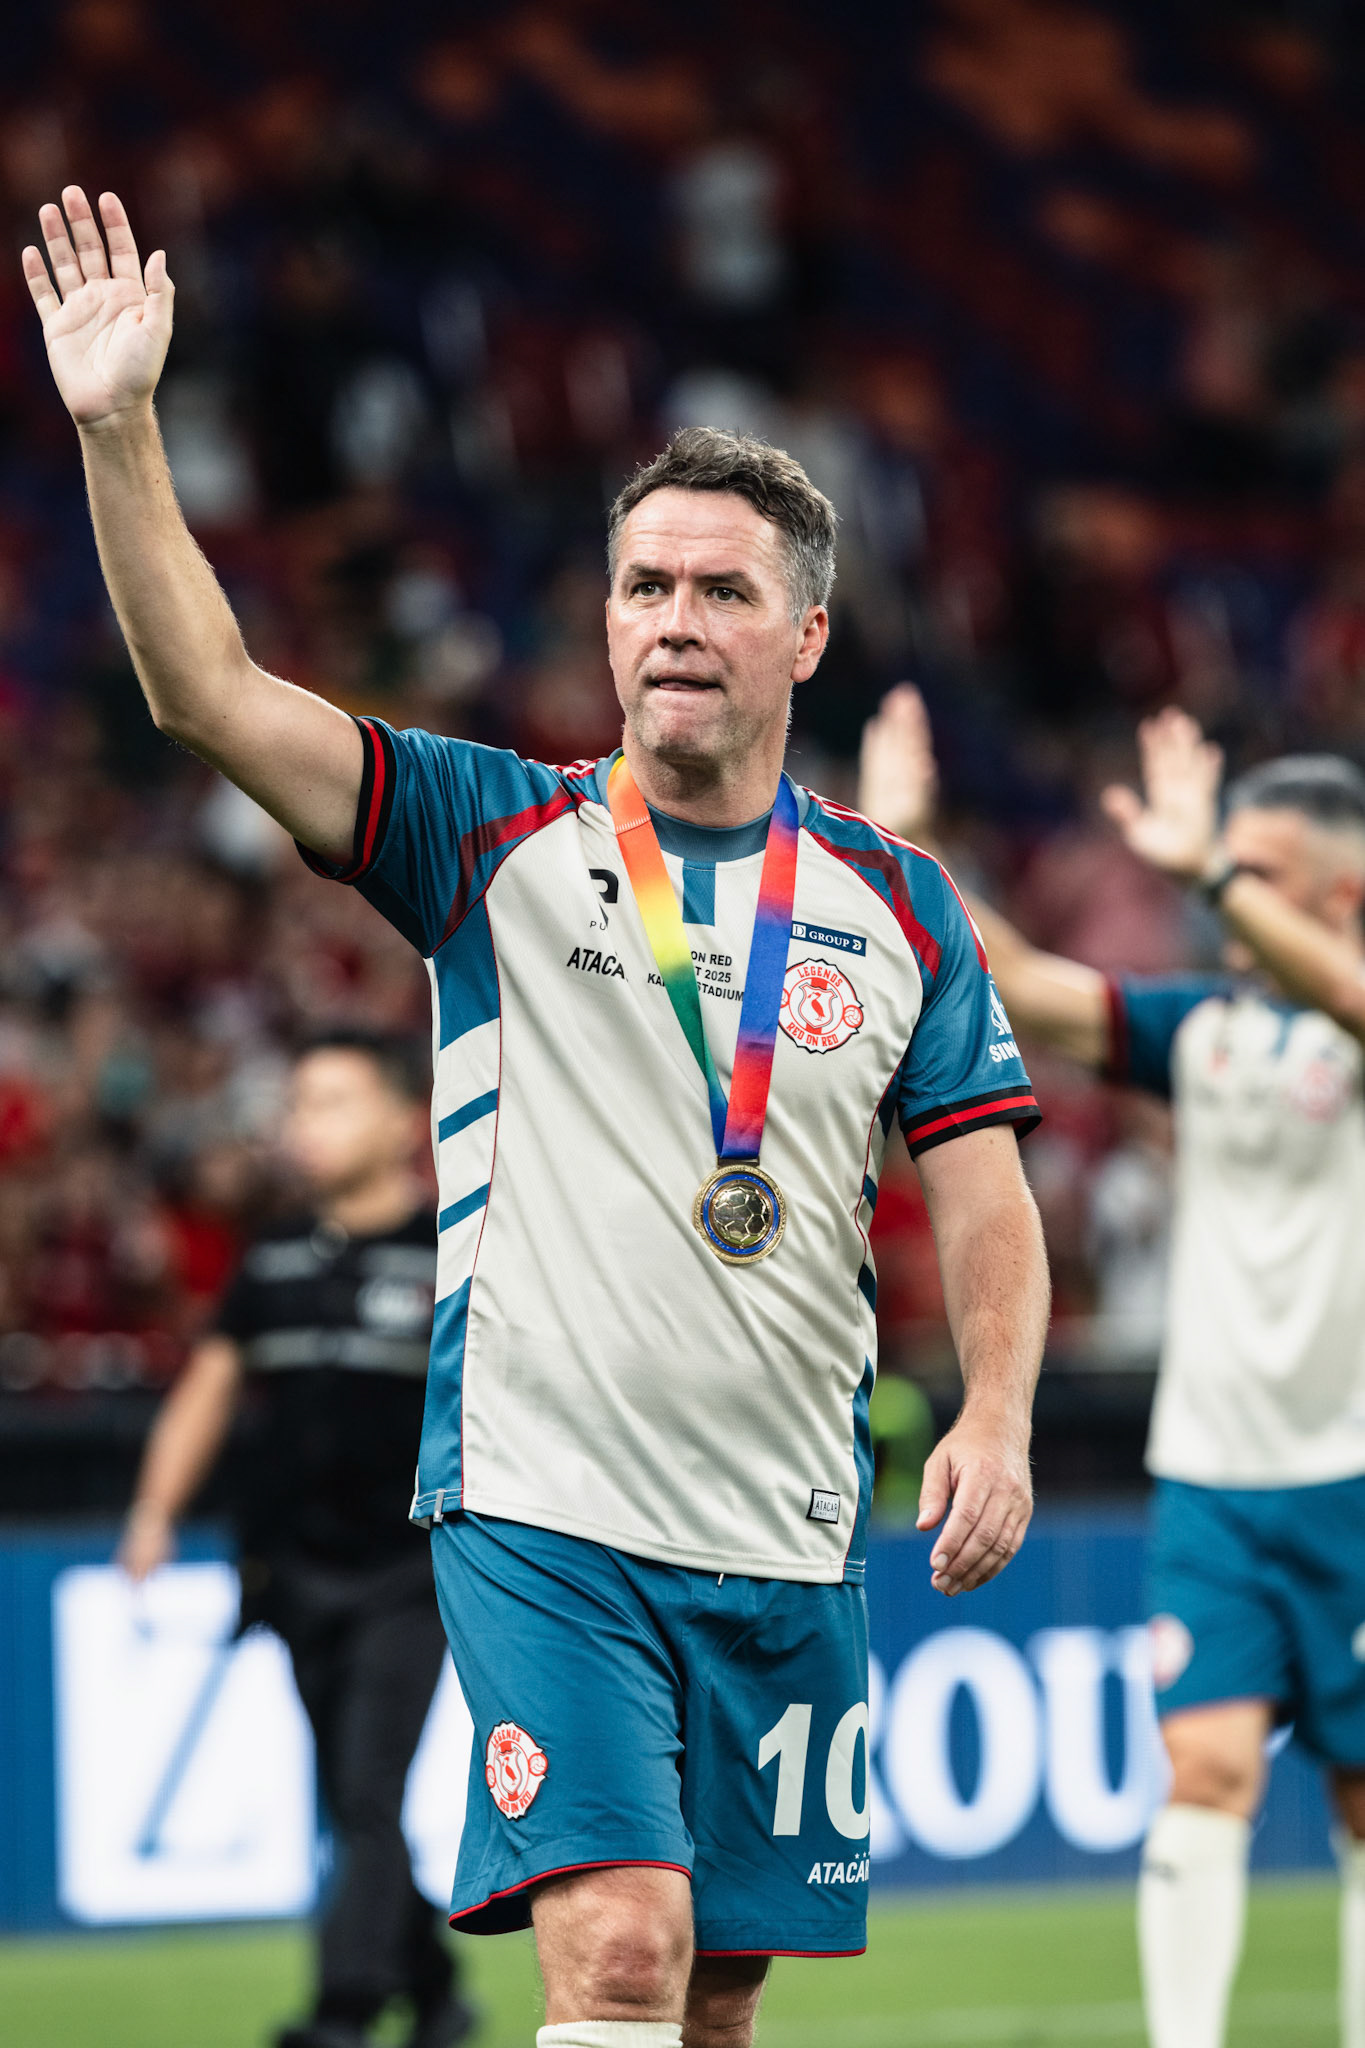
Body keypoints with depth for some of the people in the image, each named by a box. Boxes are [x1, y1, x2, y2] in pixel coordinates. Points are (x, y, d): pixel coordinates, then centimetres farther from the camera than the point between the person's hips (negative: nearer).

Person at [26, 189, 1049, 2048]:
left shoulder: (898, 905, 9)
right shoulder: (496, 838, 2)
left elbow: (984, 1197, 8)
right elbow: (212, 695, -7)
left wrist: (997, 1420, -9)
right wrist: (118, 428, -18)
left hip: (790, 1545, 3)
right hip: (543, 1509, -3)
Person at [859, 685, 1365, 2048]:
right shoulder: (1201, 1025, 7)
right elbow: (1020, 987, 0)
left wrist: (1212, 868, -36)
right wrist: (902, 856, -11)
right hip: (1209, 1475, 3)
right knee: (1204, 1767, -10)